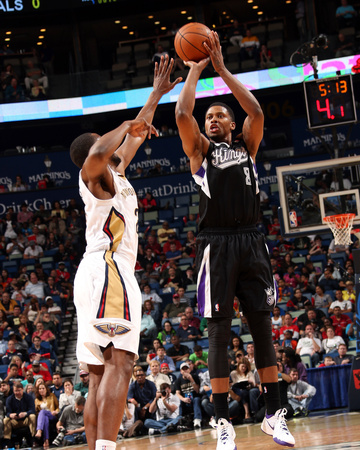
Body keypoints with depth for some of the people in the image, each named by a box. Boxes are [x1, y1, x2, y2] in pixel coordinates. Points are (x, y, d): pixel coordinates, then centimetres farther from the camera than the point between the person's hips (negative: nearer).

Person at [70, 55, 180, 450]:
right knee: (119, 362, -22)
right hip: (107, 271, -10)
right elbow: (98, 154, -24)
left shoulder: (114, 175, 28)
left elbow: (132, 141, 43)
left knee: (100, 375, 2)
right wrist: (129, 124, -9)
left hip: (98, 275, 10)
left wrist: (156, 97, 46)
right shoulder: (95, 176, 3)